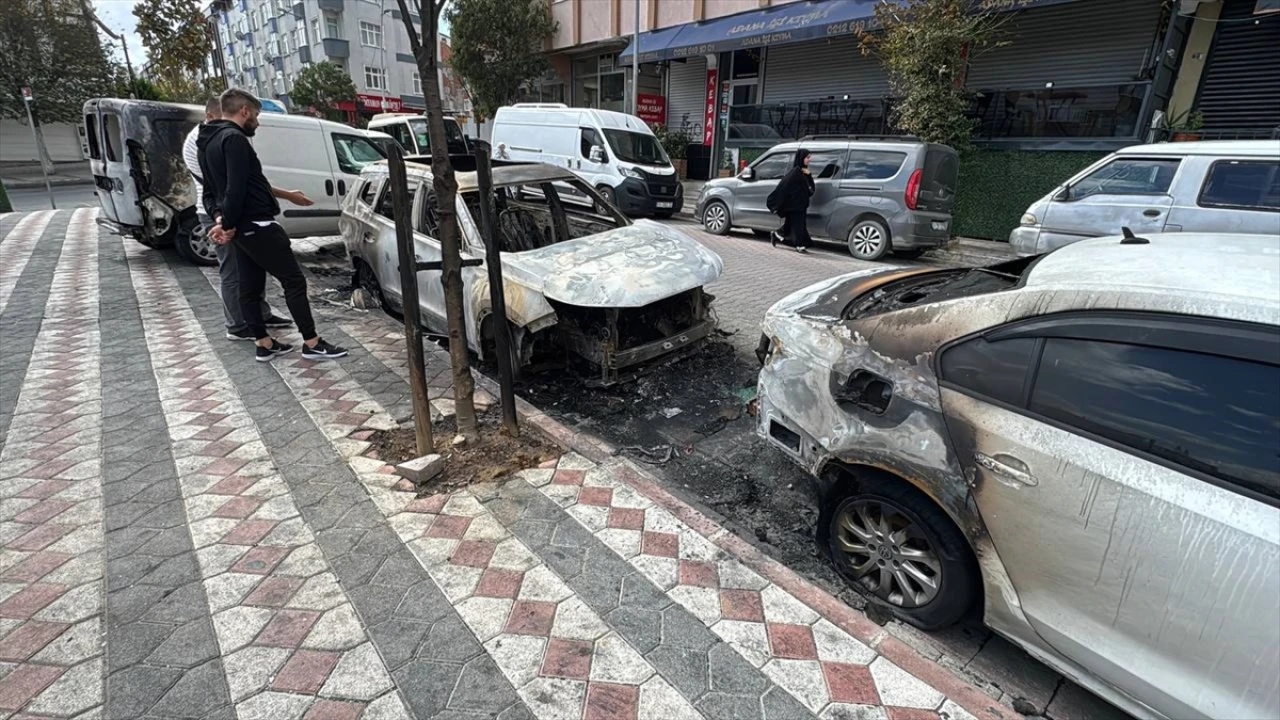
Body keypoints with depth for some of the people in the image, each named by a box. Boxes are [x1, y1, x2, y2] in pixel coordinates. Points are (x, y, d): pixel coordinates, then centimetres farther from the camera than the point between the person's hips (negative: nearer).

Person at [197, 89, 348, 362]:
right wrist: (229, 223, -13)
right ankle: (312, 343, -6)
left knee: (249, 287, 11)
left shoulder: (207, 143, 19)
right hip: (256, 225, -10)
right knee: (293, 280, -7)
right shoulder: (234, 138, -14)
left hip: (240, 228, 11)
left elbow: (210, 190, 19)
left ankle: (264, 344, 18)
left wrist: (219, 218, 4)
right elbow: (236, 188, -23)